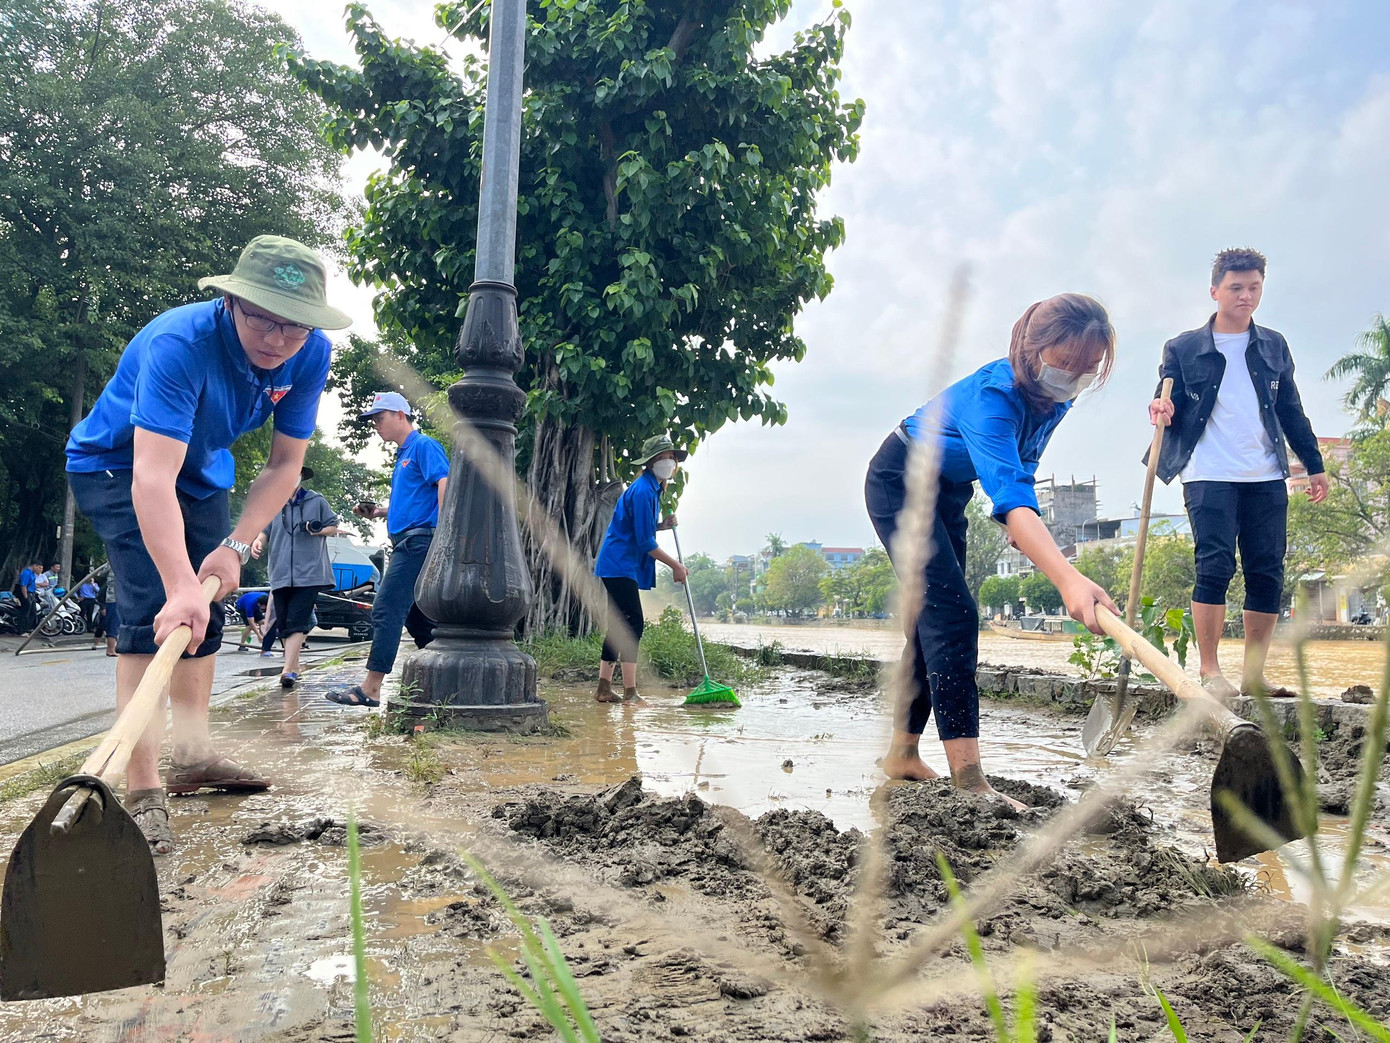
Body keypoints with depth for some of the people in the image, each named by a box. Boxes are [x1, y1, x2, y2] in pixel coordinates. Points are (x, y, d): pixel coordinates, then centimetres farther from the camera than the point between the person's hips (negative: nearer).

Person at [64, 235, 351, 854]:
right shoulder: (178, 342, -38)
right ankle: (142, 791, -18)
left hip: (201, 474, 7)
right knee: (158, 610, -21)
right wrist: (180, 587, -54)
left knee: (205, 610, 11)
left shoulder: (310, 355, -20)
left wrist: (236, 546, -23)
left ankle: (193, 757, 25)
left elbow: (285, 463, -13)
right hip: (116, 468, -6)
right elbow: (153, 478, -46)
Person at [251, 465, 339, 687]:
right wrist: (258, 540, -8)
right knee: (283, 623, 6)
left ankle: (288, 670, -18)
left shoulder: (316, 501, 7)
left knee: (296, 622, -13)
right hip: (281, 574, 4)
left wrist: (319, 530, -9)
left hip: (308, 573, -4)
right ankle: (294, 667, 20)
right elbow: (265, 530, 14)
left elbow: (333, 527, 12)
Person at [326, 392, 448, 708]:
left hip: (418, 539, -10)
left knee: (386, 610, -12)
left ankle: (371, 689, -11)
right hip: (407, 541, 10)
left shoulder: (424, 445, -5)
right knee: (417, 616, 11)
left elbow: (444, 484, -18)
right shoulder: (402, 455, 24)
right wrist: (379, 511, 15)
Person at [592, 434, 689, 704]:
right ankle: (630, 691, -12)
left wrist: (663, 524, 6)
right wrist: (675, 566, -12)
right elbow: (645, 541, -19)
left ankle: (604, 689, 15)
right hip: (620, 565, -11)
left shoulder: (652, 488, 16)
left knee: (620, 625, 10)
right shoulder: (642, 491, -16)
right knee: (632, 623, -13)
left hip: (619, 566, 11)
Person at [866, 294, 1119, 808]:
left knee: (933, 619, 8)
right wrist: (1067, 578, -63)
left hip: (949, 491, 9)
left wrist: (1023, 524, -1)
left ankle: (903, 752, 18)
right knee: (952, 614, -19)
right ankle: (968, 781, -21)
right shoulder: (991, 397, -36)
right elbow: (1009, 497, -51)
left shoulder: (1055, 399, -10)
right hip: (899, 482, -9)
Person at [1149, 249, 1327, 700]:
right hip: (1209, 477, -4)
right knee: (1215, 568, -11)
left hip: (1266, 479, 4)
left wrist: (1314, 464, 15)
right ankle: (1210, 672, -5)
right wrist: (1163, 411, -21)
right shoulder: (1183, 348, 3)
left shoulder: (1274, 346, 14)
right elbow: (1170, 409, 3)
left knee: (1267, 574, 3)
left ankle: (1254, 674, 11)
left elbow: (1292, 411, 18)